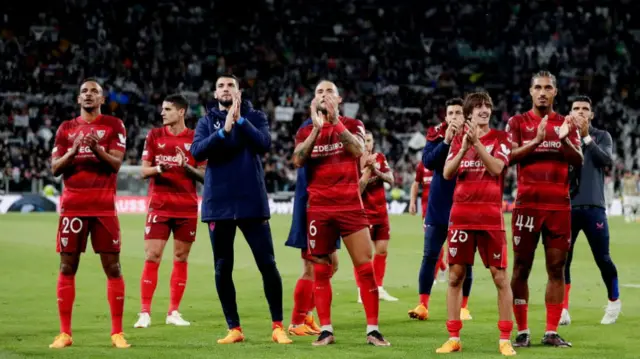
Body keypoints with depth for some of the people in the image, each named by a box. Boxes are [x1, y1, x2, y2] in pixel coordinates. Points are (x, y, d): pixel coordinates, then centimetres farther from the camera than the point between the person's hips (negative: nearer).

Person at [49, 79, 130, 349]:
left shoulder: (114, 126, 5)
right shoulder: (66, 128, 12)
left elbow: (116, 164, -5)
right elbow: (55, 168, 5)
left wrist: (97, 149, -23)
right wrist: (73, 151, -13)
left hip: (104, 206, -2)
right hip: (72, 205, 2)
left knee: (112, 267, -3)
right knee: (67, 267, 1)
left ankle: (117, 332, 2)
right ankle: (64, 333, 5)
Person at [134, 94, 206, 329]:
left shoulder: (195, 139, 3)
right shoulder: (154, 136, 5)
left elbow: (205, 175, 4)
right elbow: (144, 171, 4)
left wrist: (188, 167, -15)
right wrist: (158, 169, -17)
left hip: (187, 207, 1)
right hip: (159, 205, 0)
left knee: (181, 258, 4)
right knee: (152, 257, -7)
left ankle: (173, 312, 11)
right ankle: (145, 313, -4)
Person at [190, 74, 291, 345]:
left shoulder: (254, 117, 5)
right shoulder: (207, 121, 7)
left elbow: (264, 144, -12)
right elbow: (197, 151, -10)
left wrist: (240, 120, -19)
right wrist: (224, 130, -22)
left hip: (252, 202, -1)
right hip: (219, 204, 1)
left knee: (267, 264, -3)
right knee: (222, 269, 4)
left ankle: (277, 326, 7)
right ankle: (234, 329, 13)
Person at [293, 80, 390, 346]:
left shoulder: (352, 126, 6)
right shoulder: (306, 131, 9)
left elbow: (358, 150, -16)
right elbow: (297, 160, -9)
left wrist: (335, 120, -19)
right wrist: (317, 128, -16)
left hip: (350, 205, -1)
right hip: (319, 209, 1)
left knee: (365, 266, -6)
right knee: (320, 269, 2)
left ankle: (372, 330, -2)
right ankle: (326, 330, 7)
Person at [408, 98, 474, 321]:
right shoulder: (436, 134, 0)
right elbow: (428, 162, -13)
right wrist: (446, 141, -22)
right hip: (438, 204, 1)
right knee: (430, 255, 0)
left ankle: (463, 307, 11)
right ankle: (423, 305, 3)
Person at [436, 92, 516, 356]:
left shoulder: (500, 138, 3)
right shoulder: (459, 139, 11)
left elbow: (496, 168, -12)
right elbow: (447, 173, 1)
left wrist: (476, 143, -18)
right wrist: (464, 148, -12)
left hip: (491, 217, -3)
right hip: (461, 214, 3)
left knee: (500, 277, -3)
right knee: (455, 275, 2)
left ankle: (505, 339, 2)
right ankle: (453, 338, 9)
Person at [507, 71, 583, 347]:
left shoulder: (566, 124, 11)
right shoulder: (518, 123, 5)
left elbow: (579, 162, 2)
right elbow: (509, 156, -9)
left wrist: (564, 139, -16)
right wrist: (536, 141, -21)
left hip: (559, 205, 2)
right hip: (527, 204, -2)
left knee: (557, 268, 1)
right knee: (521, 267, -1)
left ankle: (551, 332, 5)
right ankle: (522, 331, 5)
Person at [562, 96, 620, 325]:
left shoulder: (601, 136, 7)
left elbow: (607, 160, -10)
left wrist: (586, 137, -14)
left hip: (593, 206, -1)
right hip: (567, 206, 1)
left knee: (602, 258, 2)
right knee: (562, 259, -4)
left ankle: (614, 301, 22)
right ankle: (563, 309, 0)